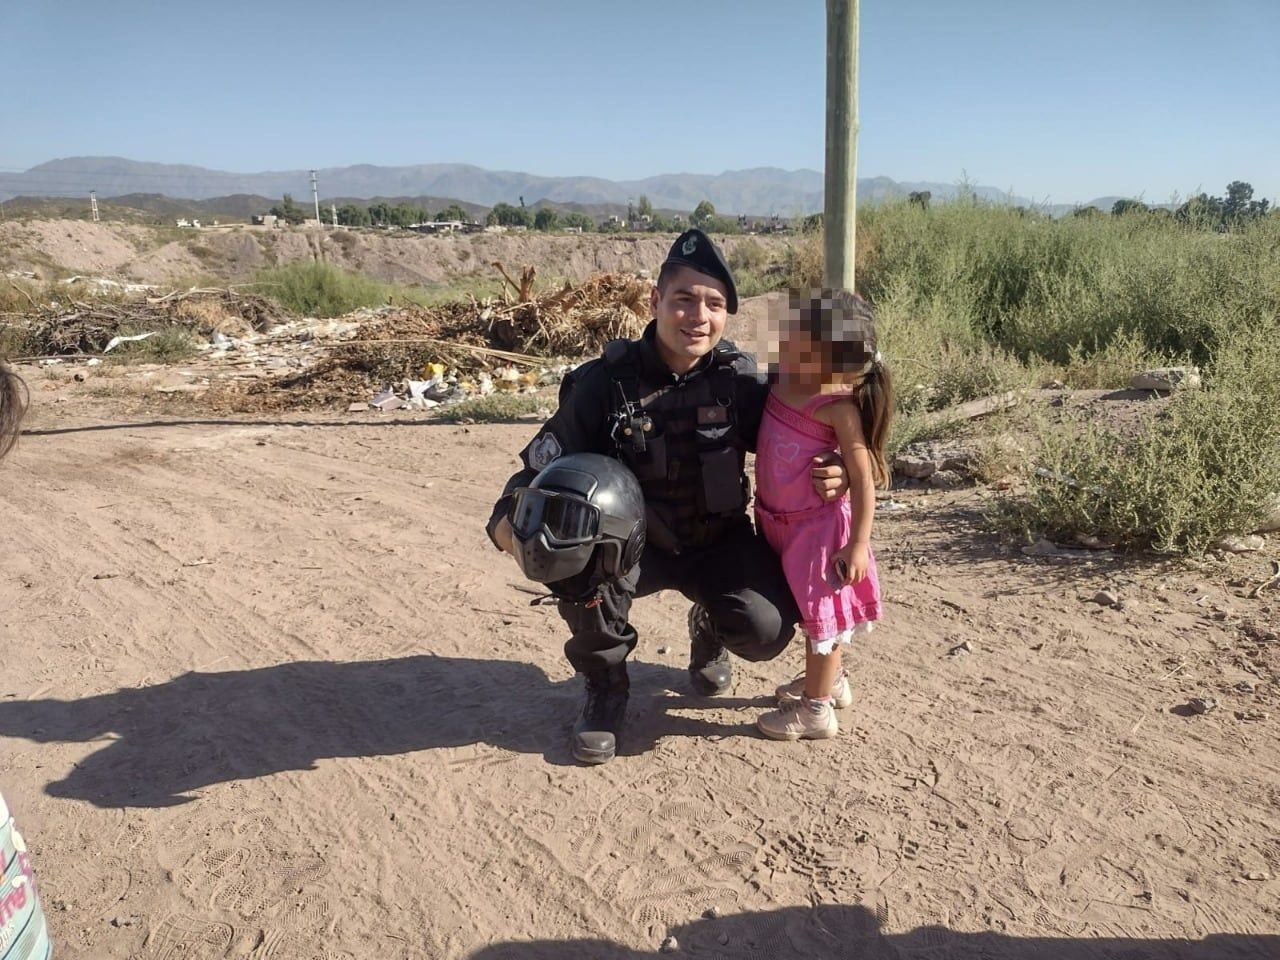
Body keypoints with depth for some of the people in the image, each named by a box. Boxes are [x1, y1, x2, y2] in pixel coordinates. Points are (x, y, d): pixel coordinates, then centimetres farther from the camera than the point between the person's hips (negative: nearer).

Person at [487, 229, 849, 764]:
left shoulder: (740, 379, -12)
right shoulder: (605, 383, -17)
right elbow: (541, 468, -15)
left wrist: (832, 478, -26)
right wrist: (509, 522, -37)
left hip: (721, 543, 1)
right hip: (636, 545, -1)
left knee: (766, 631, -23)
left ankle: (709, 631, 19)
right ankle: (605, 689, -2)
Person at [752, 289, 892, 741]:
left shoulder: (838, 406, -24)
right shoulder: (782, 380, -5)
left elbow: (863, 478, -20)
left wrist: (858, 544, -20)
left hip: (818, 525, -7)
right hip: (781, 521, 7)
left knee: (821, 611, 9)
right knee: (812, 610, 24)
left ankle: (815, 710, 24)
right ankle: (828, 679, 46)